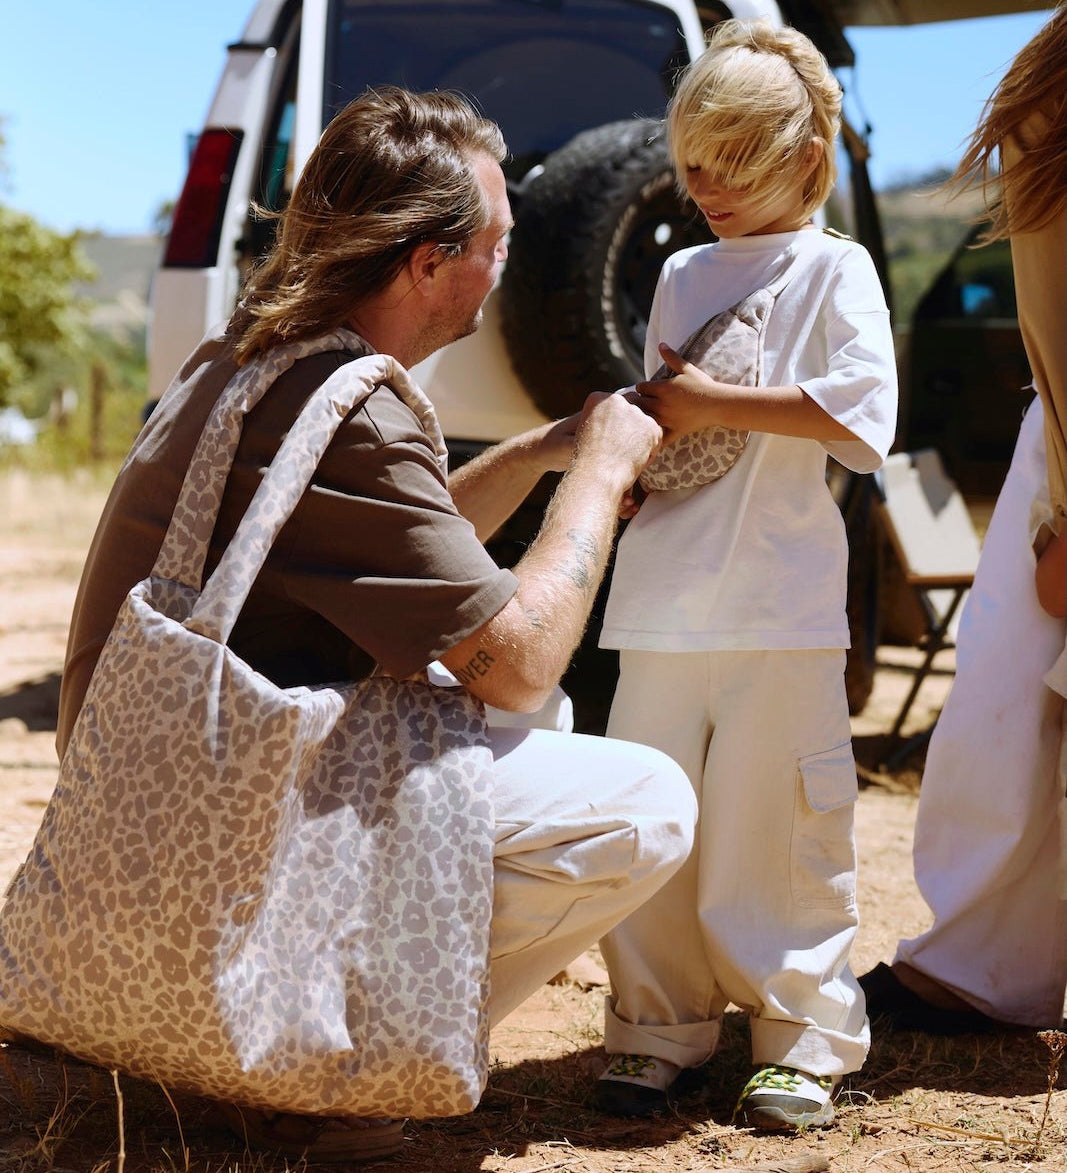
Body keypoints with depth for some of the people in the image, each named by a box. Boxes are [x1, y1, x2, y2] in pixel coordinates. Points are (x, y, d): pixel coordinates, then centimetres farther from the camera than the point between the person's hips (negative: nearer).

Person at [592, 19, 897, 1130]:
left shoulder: (833, 269, 1)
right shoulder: (680, 276, 18)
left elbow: (862, 414, -13)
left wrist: (711, 404, -13)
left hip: (781, 607, -5)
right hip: (664, 595, 5)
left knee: (776, 828, -3)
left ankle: (802, 1040, 8)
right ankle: (656, 1028, 14)